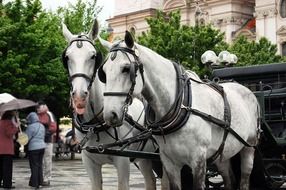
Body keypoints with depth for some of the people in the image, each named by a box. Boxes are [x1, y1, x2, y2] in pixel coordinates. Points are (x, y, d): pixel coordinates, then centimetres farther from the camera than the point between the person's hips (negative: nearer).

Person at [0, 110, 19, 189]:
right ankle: (7, 184, -4)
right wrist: (16, 126, -16)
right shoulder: (8, 122, -11)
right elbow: (9, 133, -20)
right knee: (7, 167, -4)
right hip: (7, 148, -8)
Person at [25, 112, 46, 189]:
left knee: (34, 166, -3)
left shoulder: (31, 127, -14)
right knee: (40, 165, 13)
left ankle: (34, 184, -1)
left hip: (33, 148, -7)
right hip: (42, 146, 7)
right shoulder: (42, 126, 11)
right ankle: (39, 182, 16)